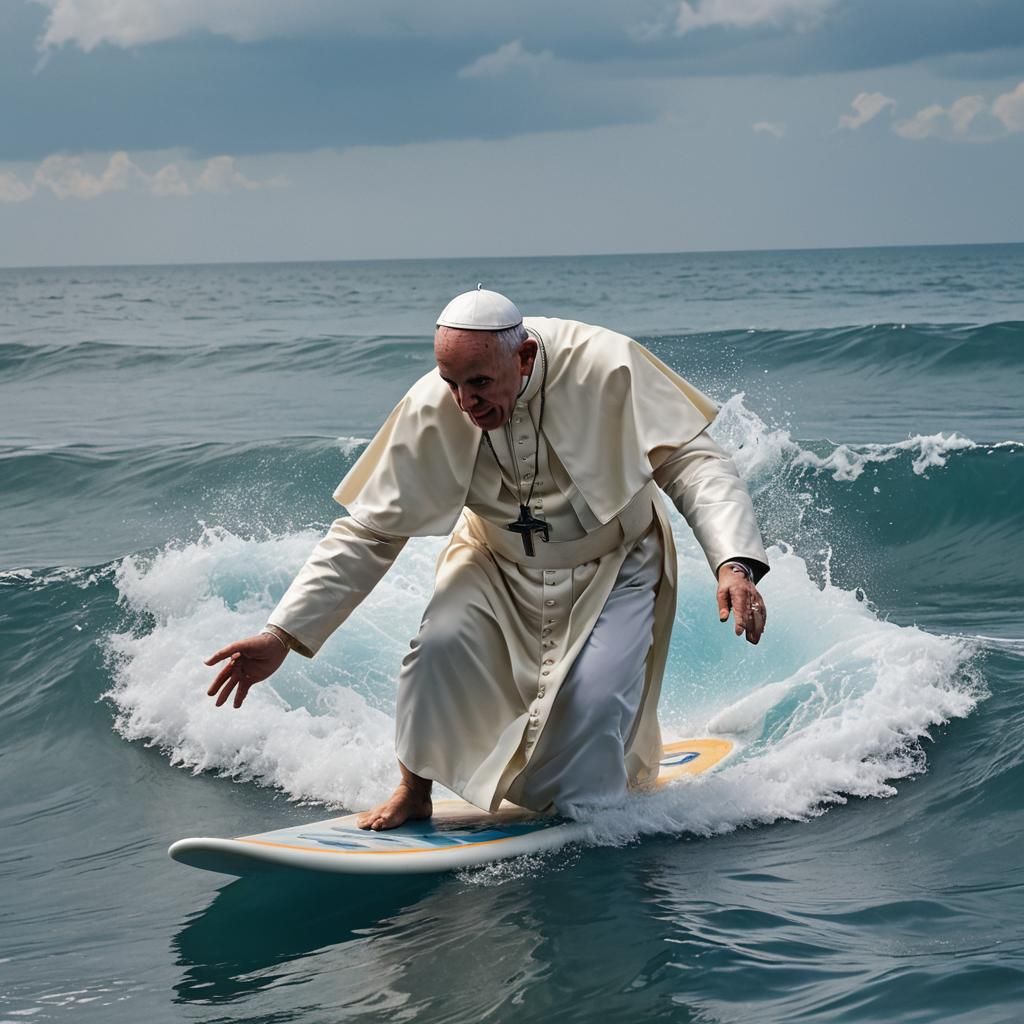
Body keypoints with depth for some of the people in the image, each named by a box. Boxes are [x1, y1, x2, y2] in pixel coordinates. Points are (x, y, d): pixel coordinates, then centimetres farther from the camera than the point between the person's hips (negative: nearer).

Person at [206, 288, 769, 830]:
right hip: (497, 565, 2)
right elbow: (367, 532, -15)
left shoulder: (606, 368, -29)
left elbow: (694, 463, -23)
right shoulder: (430, 410, -23)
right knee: (439, 646, -23)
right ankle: (414, 791, -1)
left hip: (612, 568, -1)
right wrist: (283, 635, -21)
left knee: (596, 696, -21)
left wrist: (733, 563, -40)